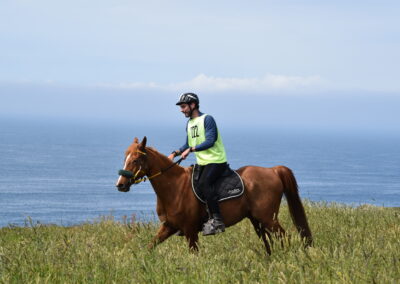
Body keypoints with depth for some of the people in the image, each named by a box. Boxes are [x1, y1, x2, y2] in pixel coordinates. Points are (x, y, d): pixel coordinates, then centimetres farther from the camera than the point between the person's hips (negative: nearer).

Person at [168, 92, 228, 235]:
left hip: (216, 161, -9)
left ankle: (216, 220, -31)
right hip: (202, 163, 9)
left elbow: (210, 141, -21)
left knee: (204, 183, -30)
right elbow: (188, 144, 21)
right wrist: (175, 153, 4)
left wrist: (191, 149, -26)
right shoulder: (189, 123, 15)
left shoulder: (207, 119, -11)